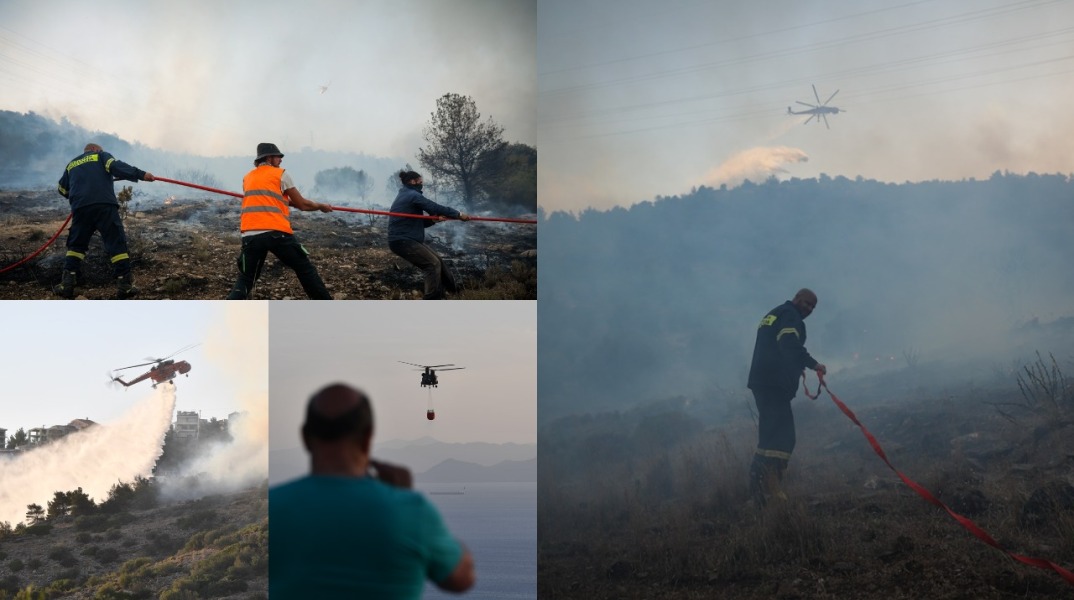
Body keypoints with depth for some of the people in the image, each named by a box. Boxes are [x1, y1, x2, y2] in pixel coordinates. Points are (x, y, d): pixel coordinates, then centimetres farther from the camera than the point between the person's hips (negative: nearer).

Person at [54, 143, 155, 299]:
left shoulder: (71, 165, 27)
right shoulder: (101, 155, 15)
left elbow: (62, 189, 33)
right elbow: (116, 166, -5)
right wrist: (141, 175, -10)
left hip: (80, 208, 4)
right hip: (105, 206, -4)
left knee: (76, 245, 16)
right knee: (117, 244, -1)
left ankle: (67, 284, 5)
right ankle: (124, 285, -7)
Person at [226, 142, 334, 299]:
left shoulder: (248, 178, 23)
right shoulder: (280, 174, 9)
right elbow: (301, 204, 12)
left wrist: (287, 201, 47)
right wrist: (320, 206, 30)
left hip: (250, 234, 4)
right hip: (276, 232, -4)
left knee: (245, 278, 12)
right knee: (305, 269, 11)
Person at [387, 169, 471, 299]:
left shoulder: (406, 196, 20)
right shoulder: (413, 195, -12)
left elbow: (419, 222, 19)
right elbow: (435, 207, -13)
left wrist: (435, 219, 0)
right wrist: (458, 214, -4)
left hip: (406, 239, 10)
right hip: (402, 241, -10)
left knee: (437, 260, 16)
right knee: (433, 264, -13)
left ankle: (452, 289, 29)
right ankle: (432, 298, -15)